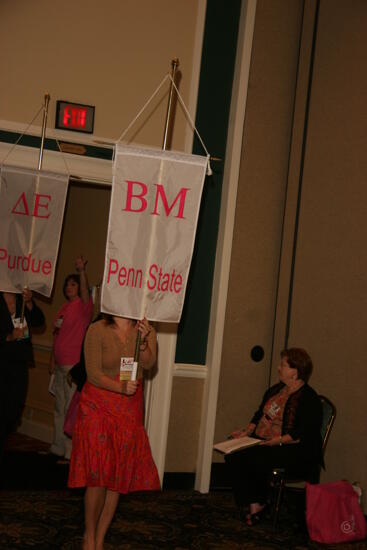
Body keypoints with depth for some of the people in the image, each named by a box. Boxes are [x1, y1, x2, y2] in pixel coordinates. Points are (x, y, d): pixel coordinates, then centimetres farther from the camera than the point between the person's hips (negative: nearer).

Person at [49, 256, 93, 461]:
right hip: (61, 365, 9)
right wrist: (53, 360, 17)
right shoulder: (64, 307, 15)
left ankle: (71, 452, -1)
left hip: (75, 365, -9)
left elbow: (85, 292, -30)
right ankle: (59, 448, 26)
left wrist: (82, 271, -45)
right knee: (60, 408, 15)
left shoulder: (83, 305, -7)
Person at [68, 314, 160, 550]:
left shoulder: (146, 330, 4)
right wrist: (121, 387, -26)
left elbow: (149, 364, -11)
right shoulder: (97, 330, -8)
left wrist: (143, 342, -28)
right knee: (98, 475, -5)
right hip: (99, 407, -4)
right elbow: (94, 374, -13)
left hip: (130, 409, 4)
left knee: (119, 477, 6)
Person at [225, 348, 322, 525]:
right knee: (234, 456, -17)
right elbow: (260, 414, 23)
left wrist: (279, 440, -28)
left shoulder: (309, 399, -11)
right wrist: (247, 431, 7)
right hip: (261, 442, 8)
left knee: (257, 459, -32)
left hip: (294, 451, -8)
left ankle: (259, 503, -8)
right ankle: (252, 504, -16)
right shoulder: (276, 390, 16)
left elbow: (304, 435, -19)